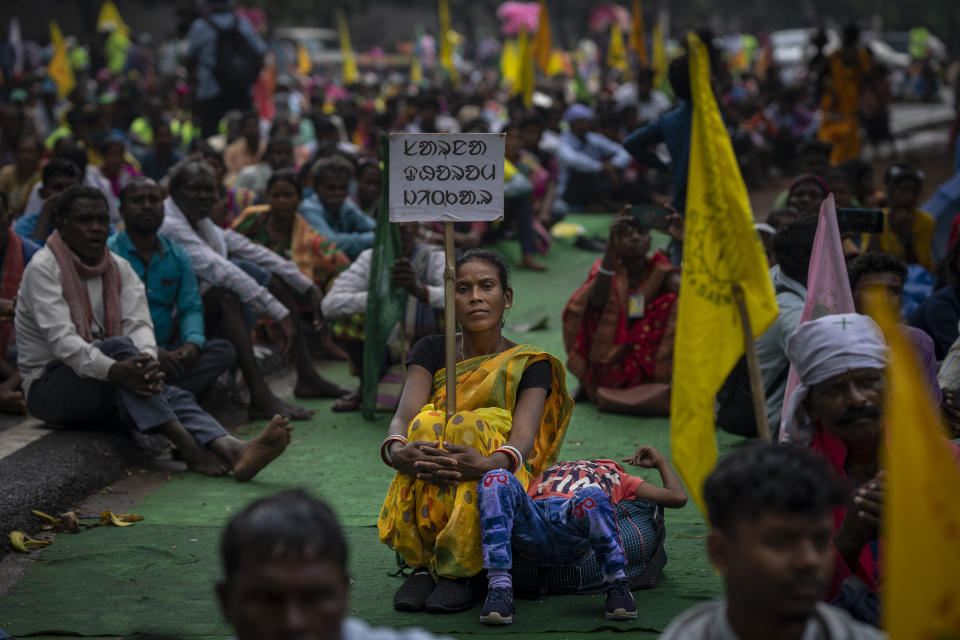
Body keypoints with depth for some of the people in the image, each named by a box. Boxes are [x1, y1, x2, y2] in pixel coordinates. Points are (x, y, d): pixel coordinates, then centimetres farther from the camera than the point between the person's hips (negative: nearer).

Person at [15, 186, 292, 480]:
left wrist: (147, 359, -30)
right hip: (49, 387, -5)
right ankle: (191, 450, -44)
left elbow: (138, 323, -5)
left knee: (175, 397, -24)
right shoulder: (43, 268, -10)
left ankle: (234, 451, -53)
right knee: (118, 345, -33)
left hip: (105, 392, 5)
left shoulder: (119, 268, 10)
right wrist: (114, 370, -39)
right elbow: (61, 338, -22)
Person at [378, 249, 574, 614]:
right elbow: (404, 417, -10)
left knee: (473, 427, -30)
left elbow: (523, 439, -17)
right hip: (427, 498, 2)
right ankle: (422, 565, -25)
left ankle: (458, 572, -29)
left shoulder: (531, 364, 1)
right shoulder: (431, 351, 7)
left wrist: (488, 464, -42)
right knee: (427, 424, -28)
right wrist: (396, 451, -36)